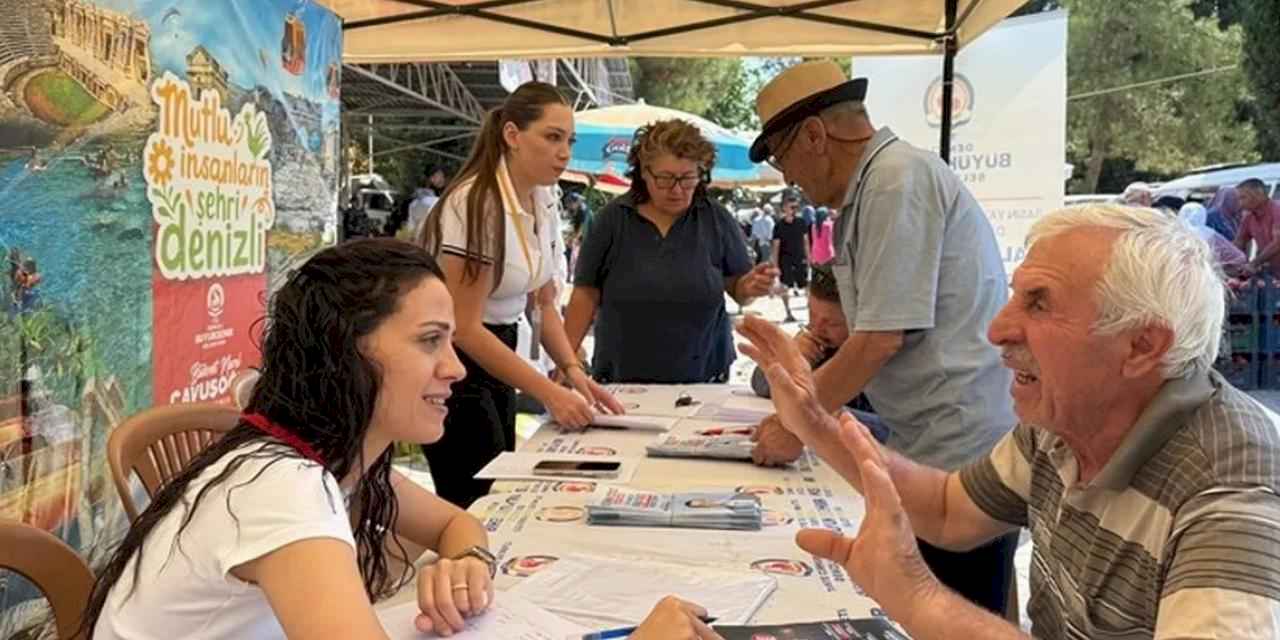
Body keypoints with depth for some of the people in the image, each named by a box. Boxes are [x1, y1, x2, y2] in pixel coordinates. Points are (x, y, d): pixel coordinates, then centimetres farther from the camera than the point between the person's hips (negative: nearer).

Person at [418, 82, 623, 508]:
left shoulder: (544, 203, 3)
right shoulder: (478, 204, -22)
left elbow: (544, 303, 9)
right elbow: (464, 327, -24)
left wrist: (574, 370, -8)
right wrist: (549, 393, -27)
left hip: (497, 351, 8)